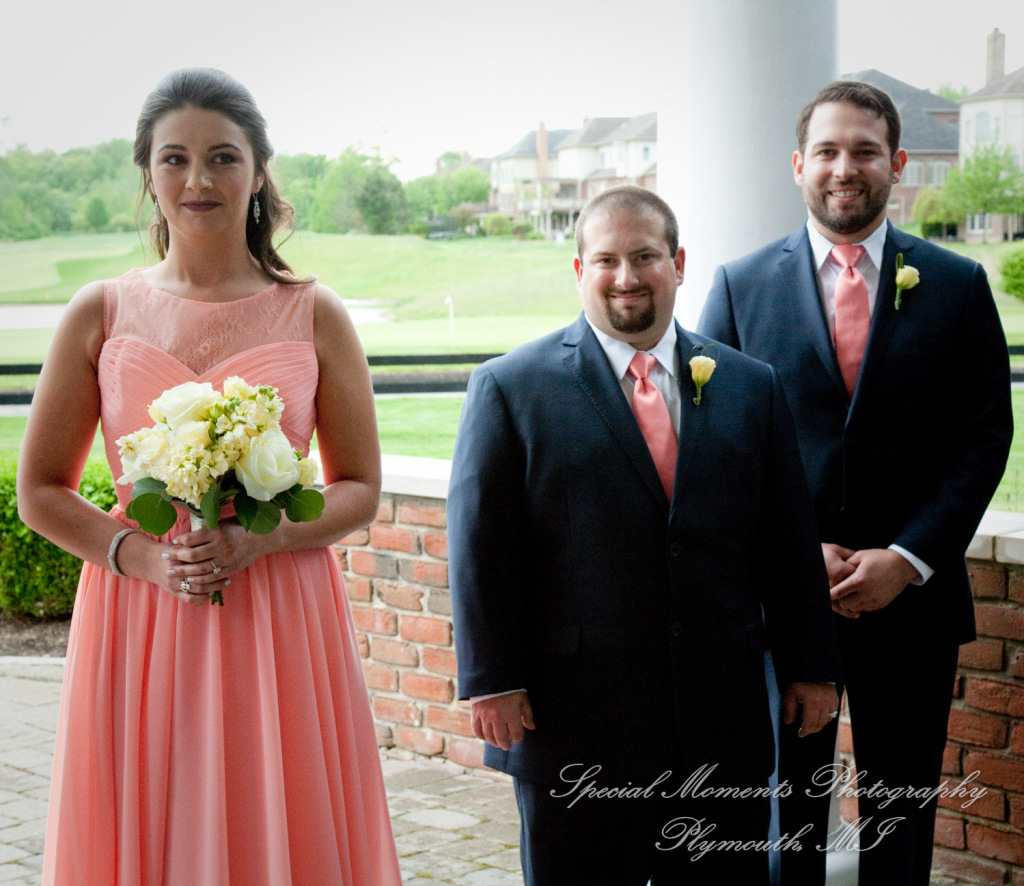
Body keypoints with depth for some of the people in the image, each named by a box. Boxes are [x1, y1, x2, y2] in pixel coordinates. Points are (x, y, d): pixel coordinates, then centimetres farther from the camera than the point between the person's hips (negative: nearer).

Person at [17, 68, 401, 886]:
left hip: (282, 624, 0)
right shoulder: (100, 315, 3)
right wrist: (145, 556, -11)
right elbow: (40, 493, 6)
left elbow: (361, 490, 5)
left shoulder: (314, 316, 3)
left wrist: (258, 539, -12)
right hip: (137, 623, 0)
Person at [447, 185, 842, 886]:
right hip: (573, 723, -2)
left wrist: (810, 667, 9)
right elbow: (481, 546, -3)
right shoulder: (511, 388, -1)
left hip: (723, 722, 3)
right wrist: (492, 682, -8)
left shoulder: (752, 386, 8)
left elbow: (789, 540, 10)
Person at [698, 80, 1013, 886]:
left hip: (912, 595, 0)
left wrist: (907, 559, -10)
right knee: (784, 809, 10)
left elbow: (986, 435, 0)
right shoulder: (740, 285, 2)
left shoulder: (957, 285, 3)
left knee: (902, 816, 11)